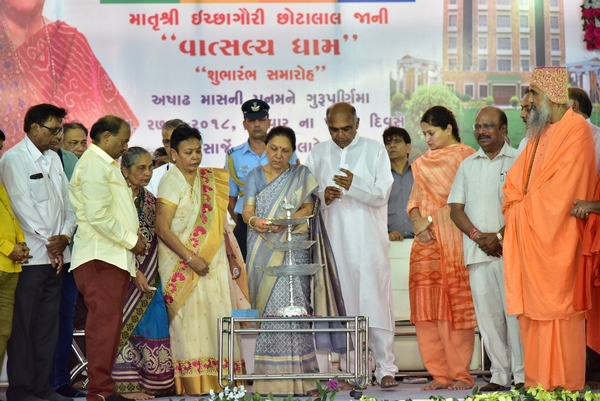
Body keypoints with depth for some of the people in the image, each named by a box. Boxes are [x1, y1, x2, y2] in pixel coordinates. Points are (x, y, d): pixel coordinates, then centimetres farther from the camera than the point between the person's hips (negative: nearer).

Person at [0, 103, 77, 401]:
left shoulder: (53, 159, 15)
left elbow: (66, 201, 12)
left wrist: (65, 235, -4)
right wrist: (47, 241, -9)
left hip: (56, 254, 7)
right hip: (29, 255, -7)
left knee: (48, 323, 8)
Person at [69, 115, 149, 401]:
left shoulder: (106, 165, 24)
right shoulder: (94, 164, -8)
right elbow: (98, 216, -18)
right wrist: (131, 239, -8)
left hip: (113, 257, 10)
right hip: (100, 257, -10)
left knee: (107, 323, 10)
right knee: (105, 323, -11)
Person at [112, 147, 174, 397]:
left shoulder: (149, 198, 14)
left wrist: (150, 274, 6)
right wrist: (134, 271, -17)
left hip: (150, 275, 6)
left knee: (152, 325, 4)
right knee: (128, 324, -5)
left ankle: (151, 381, 10)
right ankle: (126, 383, -1)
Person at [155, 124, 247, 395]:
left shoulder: (209, 179, 12)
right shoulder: (171, 182, -8)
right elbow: (162, 228, -14)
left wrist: (230, 255, 12)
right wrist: (191, 258, -18)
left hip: (213, 260, 6)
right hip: (183, 264, -6)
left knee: (215, 316, 3)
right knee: (191, 318, -6)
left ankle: (217, 380, 6)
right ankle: (194, 383, -3)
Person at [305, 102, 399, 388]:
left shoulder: (375, 150, 5)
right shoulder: (317, 154, 12)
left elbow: (382, 194, -3)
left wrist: (354, 185, -20)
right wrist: (323, 196, -11)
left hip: (369, 239, -2)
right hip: (333, 240, 2)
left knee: (376, 302, -4)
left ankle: (385, 367, 0)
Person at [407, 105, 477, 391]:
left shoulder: (466, 156, -1)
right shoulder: (423, 164, 20)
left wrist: (431, 220, -7)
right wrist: (417, 221, -2)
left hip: (454, 239, -6)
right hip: (427, 242, 6)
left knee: (457, 306, -6)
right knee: (427, 309, 1)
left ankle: (461, 374, -1)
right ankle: (440, 373, 7)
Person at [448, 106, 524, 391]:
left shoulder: (517, 161, 2)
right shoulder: (467, 165, 16)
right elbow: (456, 208, 11)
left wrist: (500, 236, -13)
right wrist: (477, 236, -4)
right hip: (477, 251, 4)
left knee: (514, 311, -6)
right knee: (488, 314, 4)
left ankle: (522, 375, -1)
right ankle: (500, 374, 10)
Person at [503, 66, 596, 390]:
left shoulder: (576, 129, -8)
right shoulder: (539, 133, 17)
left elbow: (562, 188, -16)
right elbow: (514, 182, 17)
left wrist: (524, 207, -6)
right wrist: (518, 204, -2)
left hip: (554, 239, -8)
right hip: (529, 236, 8)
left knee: (556, 311, -6)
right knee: (533, 314, 6)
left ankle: (564, 387, -1)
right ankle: (539, 385, 10)